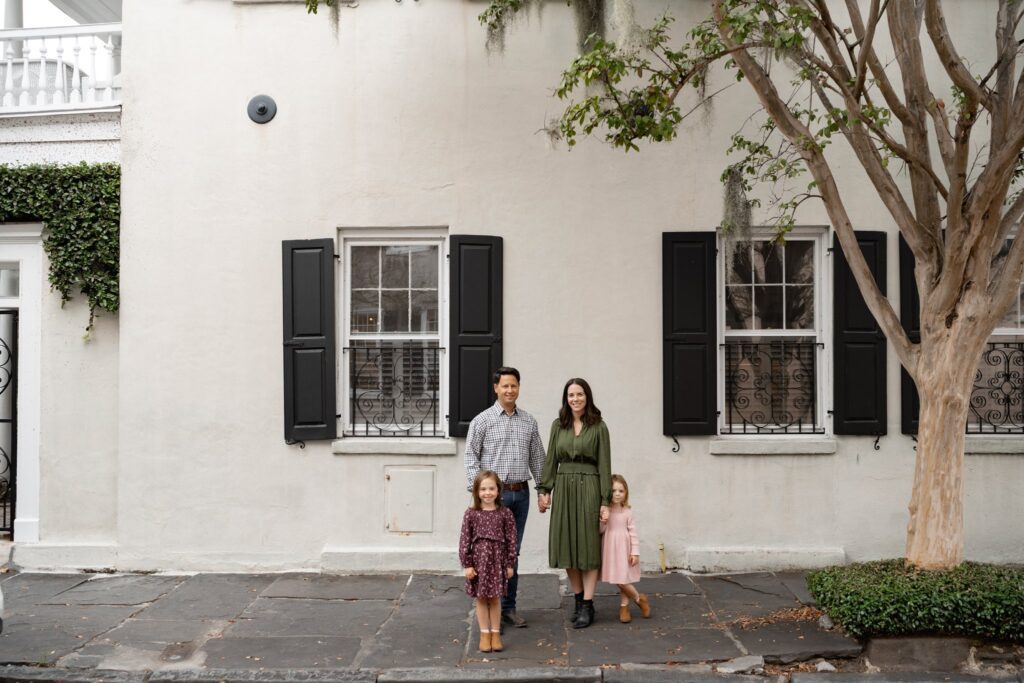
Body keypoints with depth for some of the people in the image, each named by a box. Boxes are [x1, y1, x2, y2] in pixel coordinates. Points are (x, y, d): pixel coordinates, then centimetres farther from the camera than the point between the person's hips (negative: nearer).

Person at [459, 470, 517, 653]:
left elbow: (511, 540, 0)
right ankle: (485, 633, 20)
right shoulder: (471, 514, -4)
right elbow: (465, 540, -3)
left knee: (495, 598, 8)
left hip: (497, 560, 0)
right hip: (478, 559, 0)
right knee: (481, 598, 8)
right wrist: (467, 564, -6)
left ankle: (496, 633, 20)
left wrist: (510, 564, 0)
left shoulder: (505, 514, -3)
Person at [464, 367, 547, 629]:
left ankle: (509, 607, 18)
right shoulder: (482, 420, -2)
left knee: (513, 551, 10)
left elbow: (537, 457, 13)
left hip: (521, 493, 4)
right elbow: (471, 457, -4)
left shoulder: (529, 421, 10)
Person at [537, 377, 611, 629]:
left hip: (589, 488, -3)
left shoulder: (598, 426, -1)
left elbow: (604, 465, -3)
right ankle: (579, 599, 21)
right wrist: (545, 490, 0)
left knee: (588, 544, 0)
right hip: (563, 487, 4)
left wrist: (605, 501, -8)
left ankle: (587, 606, 7)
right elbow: (551, 459, 9)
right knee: (567, 544, 6)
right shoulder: (558, 425, 9)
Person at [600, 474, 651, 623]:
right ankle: (639, 598, 24)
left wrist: (635, 552, -5)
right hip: (610, 549, 2)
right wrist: (603, 520, -19)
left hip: (623, 549, -2)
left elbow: (633, 532, -2)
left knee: (622, 580, -3)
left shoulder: (627, 512, -3)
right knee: (619, 580, 5)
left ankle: (624, 606, 19)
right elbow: (600, 531, -1)